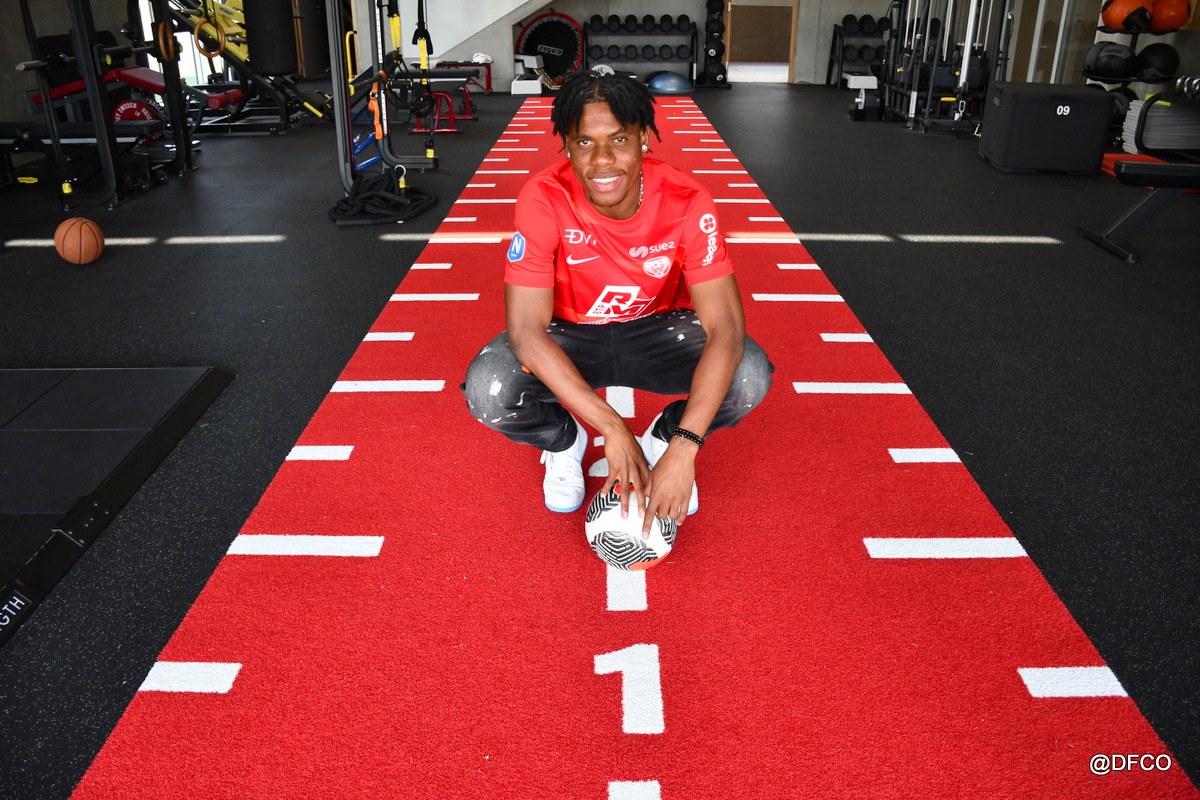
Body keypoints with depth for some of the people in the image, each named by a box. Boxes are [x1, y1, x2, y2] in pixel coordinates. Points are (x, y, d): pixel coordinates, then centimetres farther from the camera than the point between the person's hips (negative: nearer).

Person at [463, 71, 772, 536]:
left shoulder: (687, 203, -25)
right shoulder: (545, 200, -26)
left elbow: (726, 330, -29)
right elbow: (526, 330, -29)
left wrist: (683, 451, -40)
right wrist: (613, 430, -35)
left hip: (657, 330, 1)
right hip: (568, 337, 0)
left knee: (750, 376, -28)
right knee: (487, 389, -30)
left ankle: (662, 440, 6)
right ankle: (564, 443, 7)